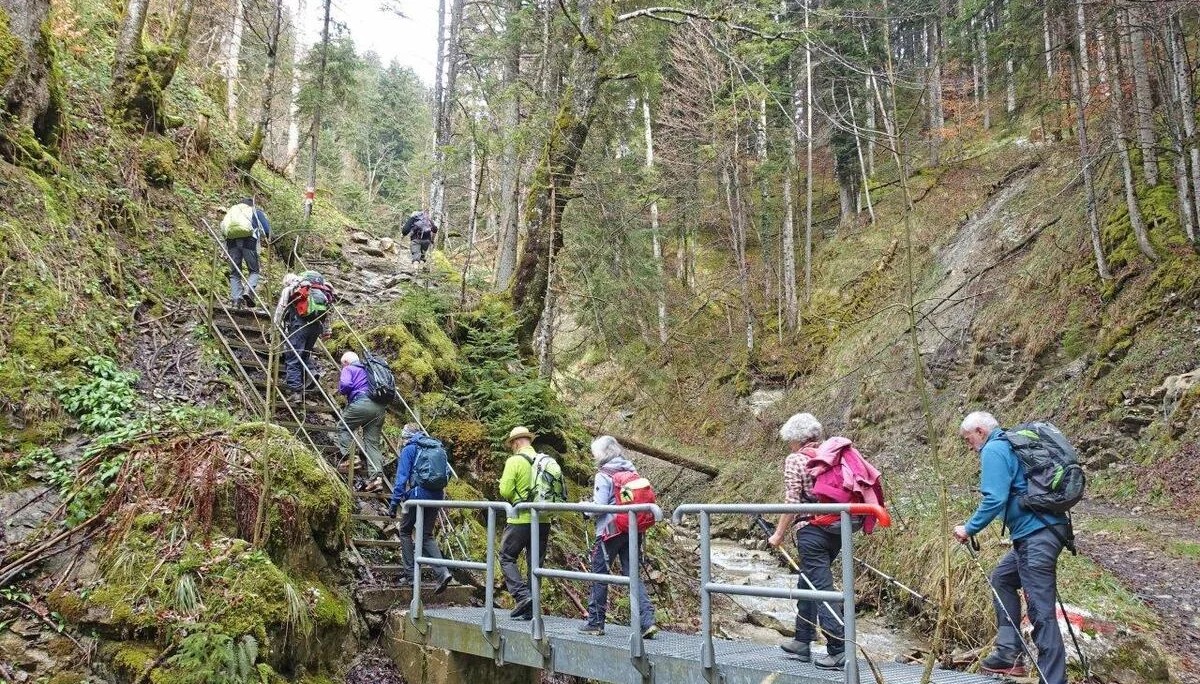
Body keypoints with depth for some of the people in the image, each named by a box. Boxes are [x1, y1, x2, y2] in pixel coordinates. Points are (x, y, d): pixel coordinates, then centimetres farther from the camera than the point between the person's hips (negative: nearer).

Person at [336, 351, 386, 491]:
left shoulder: (348, 369, 11)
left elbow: (345, 384, -8)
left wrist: (340, 390, 12)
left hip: (362, 402, -6)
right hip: (380, 407, 6)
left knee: (343, 428, 13)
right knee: (372, 442, 3)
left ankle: (348, 456, -8)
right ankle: (377, 476, -9)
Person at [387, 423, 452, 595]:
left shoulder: (408, 450, -1)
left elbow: (402, 477, -7)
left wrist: (394, 503, -6)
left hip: (418, 495, -5)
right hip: (436, 496, 6)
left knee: (405, 531, 15)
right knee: (427, 536, 13)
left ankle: (410, 572, 11)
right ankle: (442, 572, -4)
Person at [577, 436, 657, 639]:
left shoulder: (603, 475, -10)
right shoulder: (632, 471, 8)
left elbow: (599, 507, -14)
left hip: (610, 531, -6)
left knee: (599, 575, 8)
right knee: (633, 575, 7)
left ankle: (595, 622, 16)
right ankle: (647, 620, -4)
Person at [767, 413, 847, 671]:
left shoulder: (795, 460, -8)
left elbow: (791, 502, -12)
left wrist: (779, 534, -4)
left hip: (812, 530, -7)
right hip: (836, 529, 8)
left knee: (821, 588, -4)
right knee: (807, 584, 19)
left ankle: (838, 650, -5)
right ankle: (802, 641, 28)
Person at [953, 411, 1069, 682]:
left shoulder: (993, 450, -8)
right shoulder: (1015, 443, 20)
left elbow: (994, 500, -18)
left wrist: (969, 528, -6)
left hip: (1035, 535, -11)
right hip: (1044, 529, 11)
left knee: (1040, 612, -8)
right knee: (1002, 579, 22)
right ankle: (1009, 653, 20)